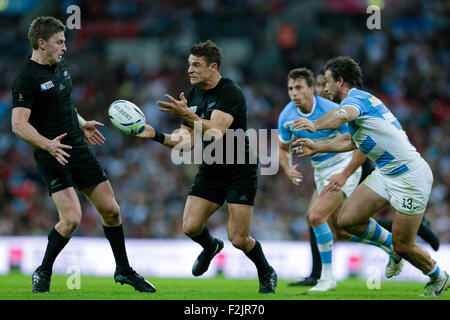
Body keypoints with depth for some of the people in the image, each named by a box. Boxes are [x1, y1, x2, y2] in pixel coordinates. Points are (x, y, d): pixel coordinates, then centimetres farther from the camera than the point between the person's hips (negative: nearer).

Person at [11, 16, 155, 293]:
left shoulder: (60, 65, 11)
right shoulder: (27, 79, -15)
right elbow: (18, 124, -22)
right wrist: (47, 144, -34)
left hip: (79, 148, 8)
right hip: (52, 156, -8)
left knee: (111, 210, 6)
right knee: (72, 218, -19)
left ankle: (124, 270, 23)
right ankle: (43, 273, 2)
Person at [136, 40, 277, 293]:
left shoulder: (231, 93, -18)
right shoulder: (193, 94, 6)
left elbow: (216, 132, -30)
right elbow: (187, 140, 7)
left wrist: (186, 114, -37)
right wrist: (156, 135, -6)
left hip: (240, 171, -6)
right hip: (210, 171, 6)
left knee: (238, 239, -10)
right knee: (191, 227, -8)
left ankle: (267, 274, 19)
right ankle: (211, 247, 28)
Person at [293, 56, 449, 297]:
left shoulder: (357, 98, -16)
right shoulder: (361, 100, 15)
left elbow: (342, 115, -41)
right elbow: (351, 141, 30)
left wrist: (315, 125, -58)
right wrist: (317, 147, 28)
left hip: (410, 176, -9)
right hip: (385, 174, 9)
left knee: (403, 247, -2)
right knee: (348, 219, -3)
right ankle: (391, 244, 19)